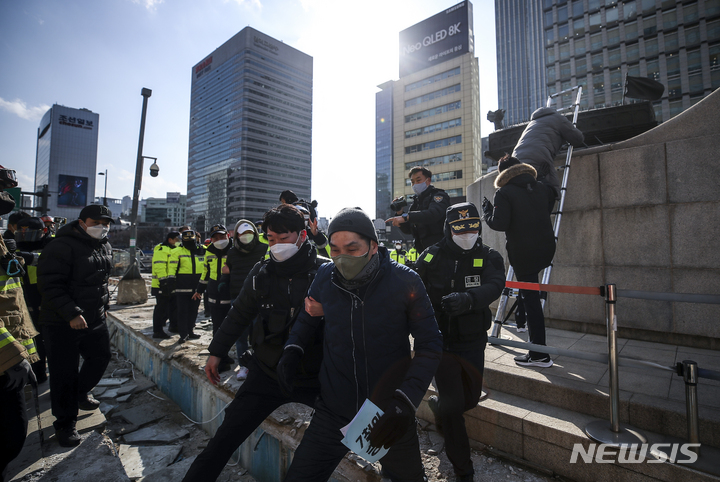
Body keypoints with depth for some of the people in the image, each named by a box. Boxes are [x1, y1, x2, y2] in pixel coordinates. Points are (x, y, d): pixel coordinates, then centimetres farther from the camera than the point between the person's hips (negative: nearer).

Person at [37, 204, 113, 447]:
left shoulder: (105, 247, 7)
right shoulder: (62, 246, -18)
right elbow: (50, 285, -22)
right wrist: (71, 314, -26)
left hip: (95, 319, 8)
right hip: (62, 323, -7)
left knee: (101, 357, 18)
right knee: (64, 372, 3)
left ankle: (81, 392, 46)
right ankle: (65, 423, 20)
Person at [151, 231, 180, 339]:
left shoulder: (175, 250, 19)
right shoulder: (161, 250, -12)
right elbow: (159, 267, -22)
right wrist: (163, 280, -27)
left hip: (172, 285, 10)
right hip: (163, 285, -10)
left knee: (174, 306, 17)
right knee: (161, 308, -4)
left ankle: (174, 326, 30)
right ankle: (157, 331, 4)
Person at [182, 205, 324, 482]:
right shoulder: (261, 273, -1)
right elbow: (239, 314, 12)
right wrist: (217, 351, 16)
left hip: (314, 377, -2)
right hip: (267, 373, 2)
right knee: (224, 441, 5)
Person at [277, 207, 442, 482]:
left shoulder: (405, 282, -16)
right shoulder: (325, 277, -7)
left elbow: (430, 345, -10)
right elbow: (308, 318, 12)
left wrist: (406, 400, -20)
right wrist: (292, 350, -6)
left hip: (390, 414, -1)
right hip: (334, 410, 2)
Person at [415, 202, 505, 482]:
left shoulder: (489, 258, -5)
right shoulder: (432, 257, -9)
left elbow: (494, 286, -25)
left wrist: (468, 299, -46)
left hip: (473, 342, 3)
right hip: (440, 341, -2)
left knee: (471, 398, 14)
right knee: (453, 404, -3)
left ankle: (438, 407, 50)